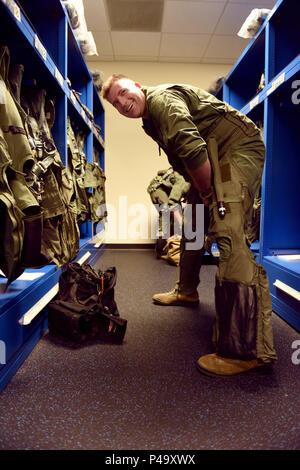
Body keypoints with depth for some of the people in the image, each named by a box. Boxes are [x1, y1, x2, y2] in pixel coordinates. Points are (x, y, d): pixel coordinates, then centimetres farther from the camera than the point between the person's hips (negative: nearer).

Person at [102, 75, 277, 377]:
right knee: (193, 226, 18)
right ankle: (186, 291, 39)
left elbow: (193, 150, -27)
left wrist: (207, 193, -15)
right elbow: (184, 161, 16)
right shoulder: (150, 120, 18)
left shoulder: (162, 98, -14)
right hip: (214, 161, 11)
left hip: (239, 149, -11)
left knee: (228, 234, -26)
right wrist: (201, 194, 4)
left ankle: (249, 350, -27)